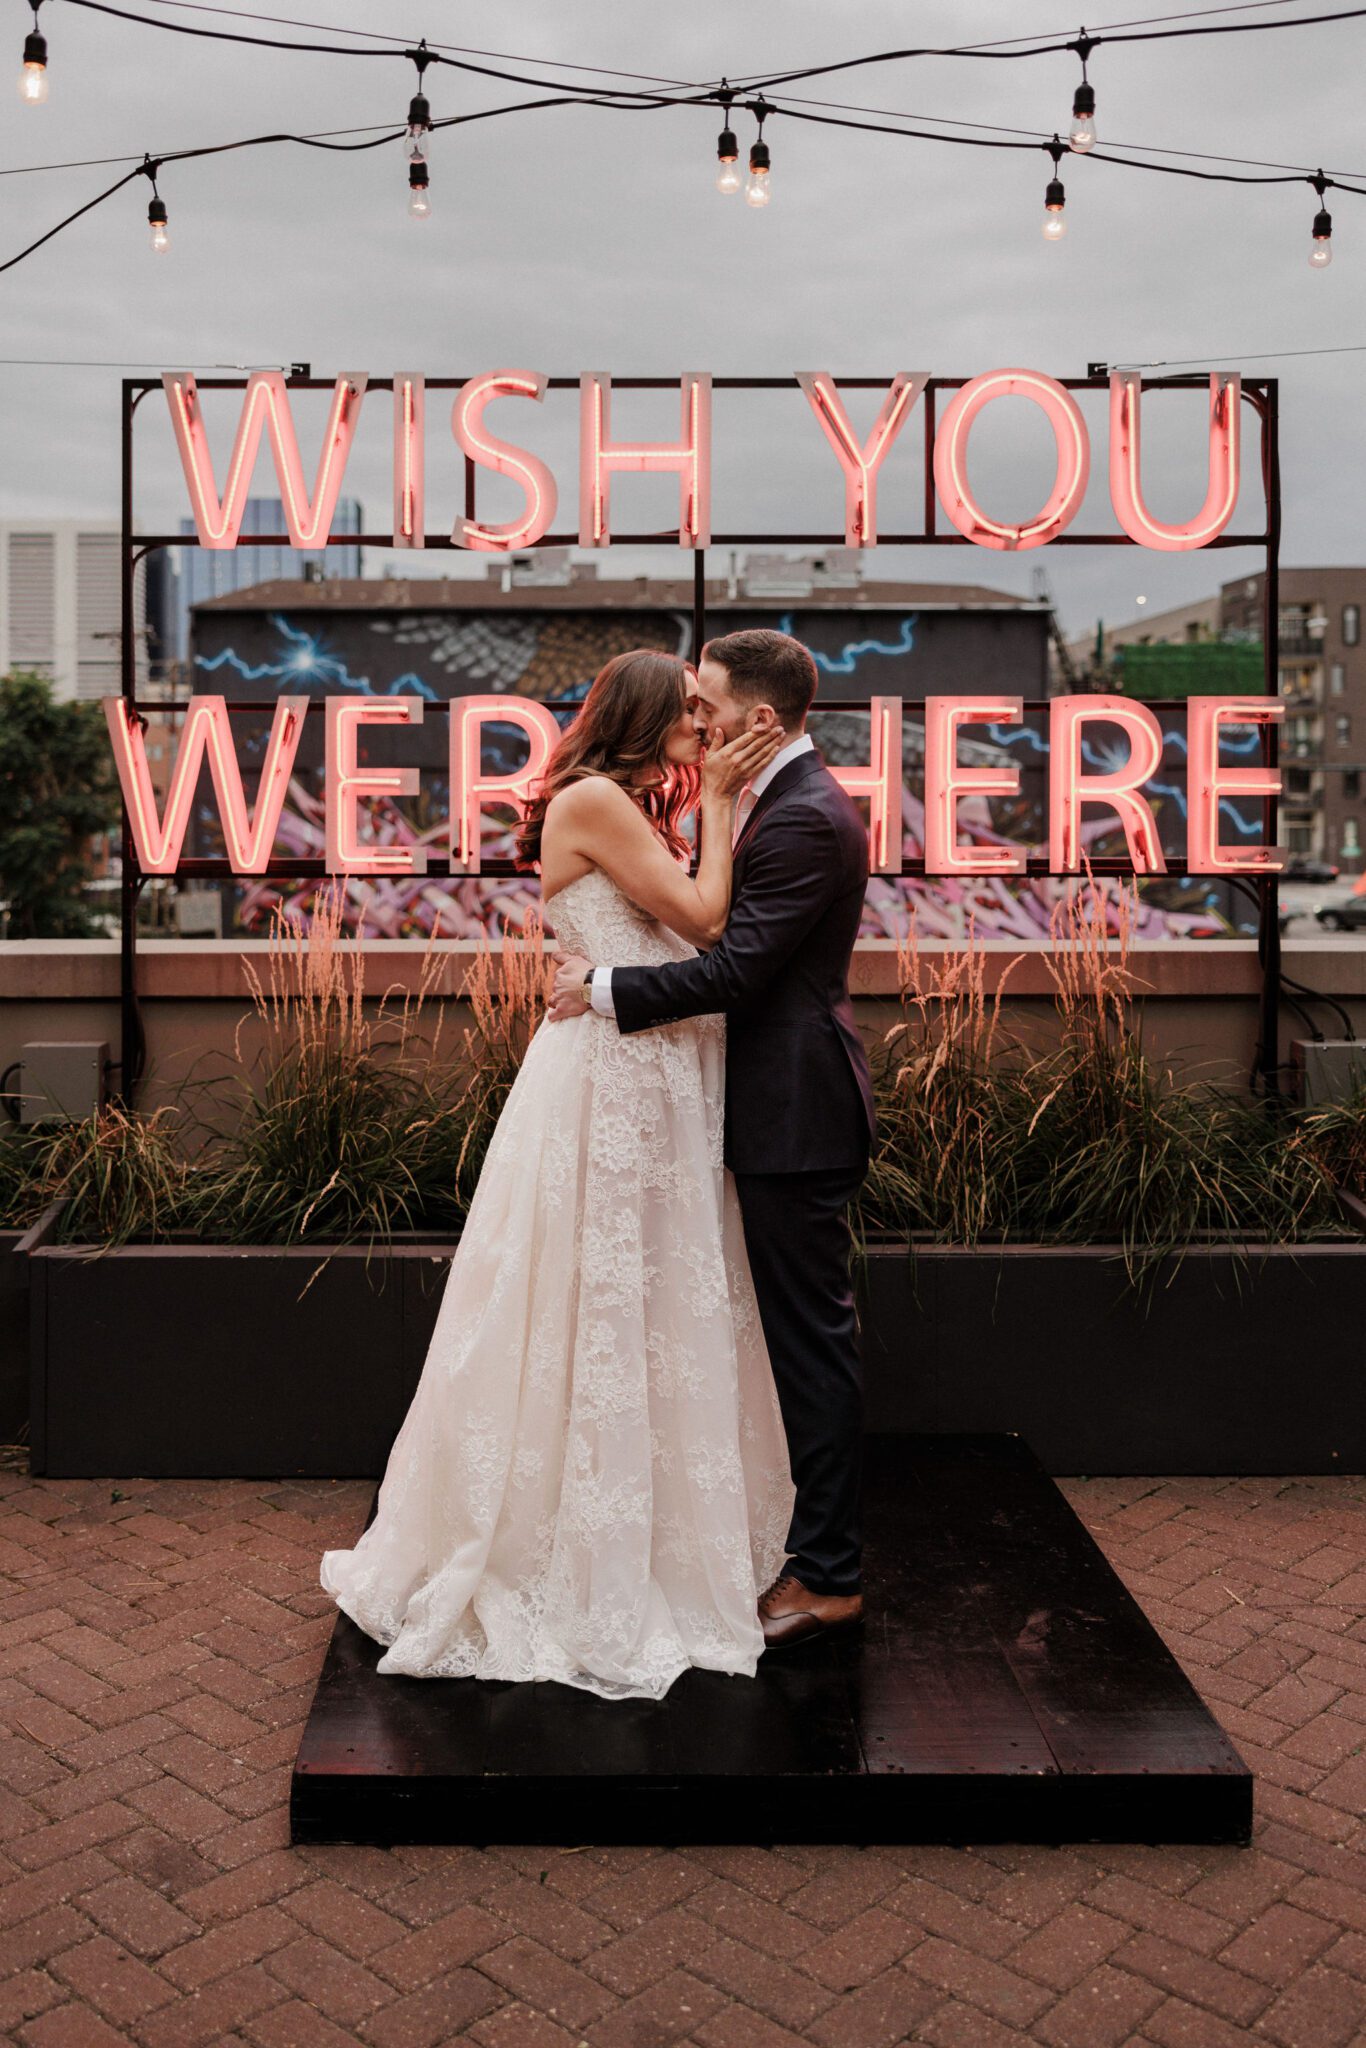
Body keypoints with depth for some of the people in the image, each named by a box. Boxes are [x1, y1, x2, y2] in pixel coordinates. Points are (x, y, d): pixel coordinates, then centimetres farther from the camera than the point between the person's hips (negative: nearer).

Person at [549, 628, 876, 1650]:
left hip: (798, 1115, -11)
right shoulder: (786, 800, 15)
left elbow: (738, 966, -22)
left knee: (813, 1337, -1)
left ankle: (829, 1576, 10)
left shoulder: (805, 818, -18)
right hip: (785, 1107, 11)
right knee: (804, 1332, 17)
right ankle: (820, 1543, 30)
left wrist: (609, 989, -14)